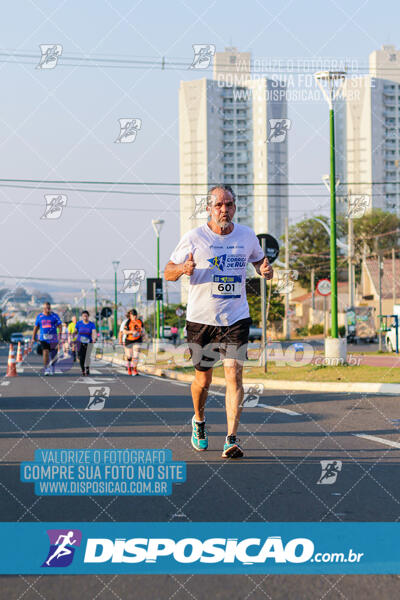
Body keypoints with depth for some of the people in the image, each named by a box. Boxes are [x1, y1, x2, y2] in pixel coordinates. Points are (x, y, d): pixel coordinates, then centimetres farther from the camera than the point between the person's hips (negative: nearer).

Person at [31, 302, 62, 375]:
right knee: (45, 353, -13)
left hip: (53, 338, 0)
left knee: (53, 354, 5)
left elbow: (60, 326, -1)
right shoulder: (39, 316, 8)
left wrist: (60, 334, -16)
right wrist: (33, 338, 13)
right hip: (43, 338, 0)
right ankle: (46, 369, -8)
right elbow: (36, 327, 16)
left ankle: (52, 367, 29)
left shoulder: (55, 316, 2)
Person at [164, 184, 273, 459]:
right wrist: (184, 269, -24)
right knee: (203, 379, 9)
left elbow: (260, 259, 21)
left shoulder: (247, 236, 3)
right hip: (201, 320, -1)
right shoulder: (194, 238, -6)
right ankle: (199, 421, 39)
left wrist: (266, 269, -3)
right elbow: (168, 272, -1)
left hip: (236, 318, 1)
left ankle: (232, 439, -13)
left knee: (234, 375, -13)